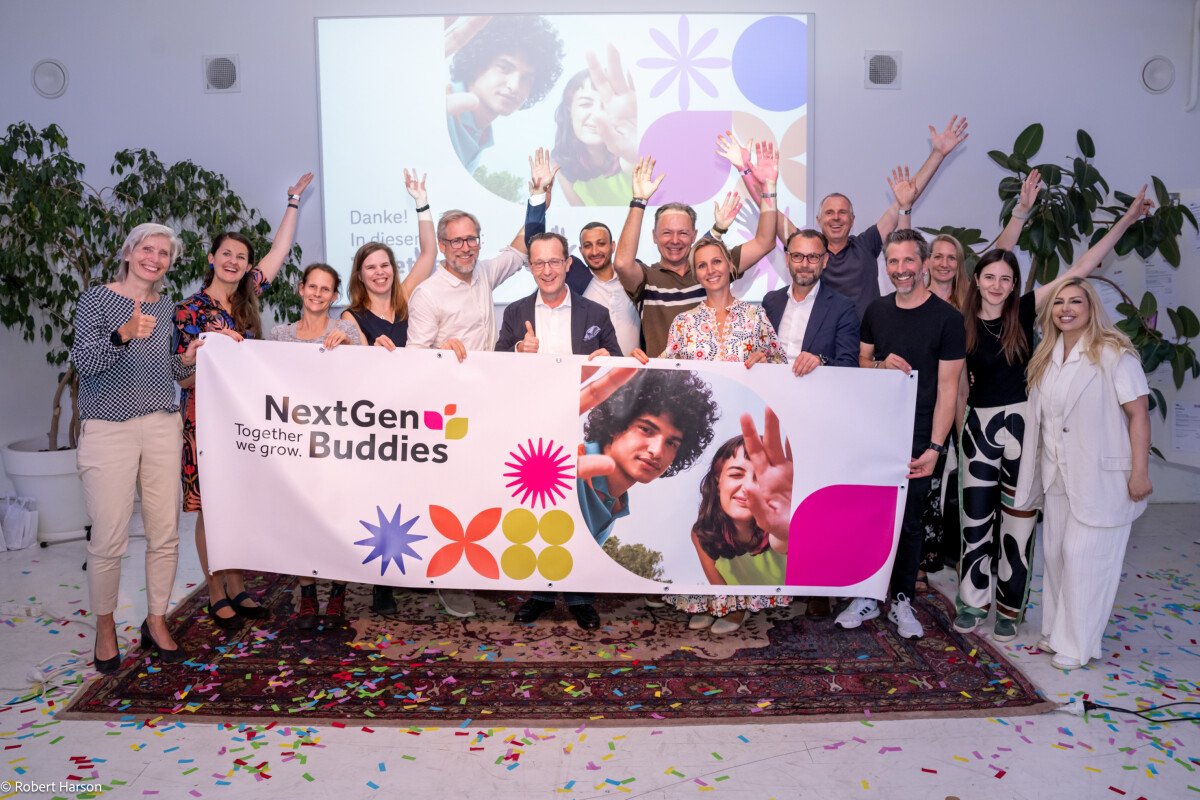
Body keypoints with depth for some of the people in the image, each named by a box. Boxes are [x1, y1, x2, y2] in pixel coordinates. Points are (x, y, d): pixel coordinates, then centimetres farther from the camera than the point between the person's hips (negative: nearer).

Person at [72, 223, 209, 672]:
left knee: (165, 534, 4)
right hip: (109, 429, -4)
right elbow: (82, 362, -11)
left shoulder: (166, 306, 14)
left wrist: (188, 360, 2)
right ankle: (105, 627, 16)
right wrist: (124, 335, -26)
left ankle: (156, 622, 20)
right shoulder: (96, 299, 0)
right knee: (109, 540, -5)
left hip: (162, 428, 5)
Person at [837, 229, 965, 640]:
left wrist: (935, 447, -14)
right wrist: (881, 364, -6)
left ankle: (902, 601, 21)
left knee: (908, 521, 6)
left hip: (916, 438, -3)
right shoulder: (876, 311, 8)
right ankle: (867, 596, 20)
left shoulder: (947, 319, -5)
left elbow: (947, 387, -7)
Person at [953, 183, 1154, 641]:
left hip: (1023, 423, 0)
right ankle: (971, 602, 18)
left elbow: (1081, 268, -3)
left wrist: (1127, 220, -5)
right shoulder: (962, 325, -2)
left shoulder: (1025, 312, -2)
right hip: (979, 424, 0)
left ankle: (1009, 610, 18)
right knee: (976, 515, 5)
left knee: (1017, 518, 6)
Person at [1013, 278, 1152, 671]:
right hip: (1059, 475, 7)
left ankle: (1077, 644, 8)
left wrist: (1140, 472, -16)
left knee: (1083, 555, -4)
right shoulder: (1046, 358, 10)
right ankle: (1056, 631, 26)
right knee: (1055, 552, 11)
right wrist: (1038, 468, 13)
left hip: (1102, 477, -6)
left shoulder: (1114, 354, -11)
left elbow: (1139, 414, -13)